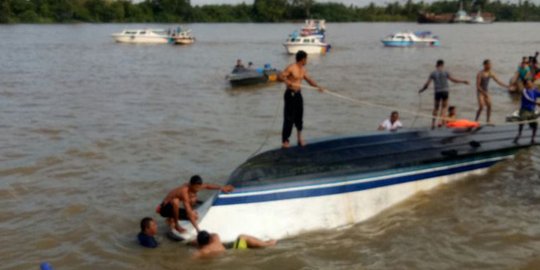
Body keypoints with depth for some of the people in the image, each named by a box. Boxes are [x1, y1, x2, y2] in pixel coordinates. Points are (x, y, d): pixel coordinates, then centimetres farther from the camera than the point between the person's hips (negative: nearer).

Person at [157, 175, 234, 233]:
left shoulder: (193, 187, -10)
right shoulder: (184, 192, -34)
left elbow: (207, 186, 12)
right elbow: (188, 212, -38)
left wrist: (221, 188, 4)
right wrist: (197, 229, -41)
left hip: (172, 208, 8)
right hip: (165, 208, -8)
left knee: (195, 217, 0)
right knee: (175, 201, -40)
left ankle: (172, 219, 14)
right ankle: (175, 224, -16)